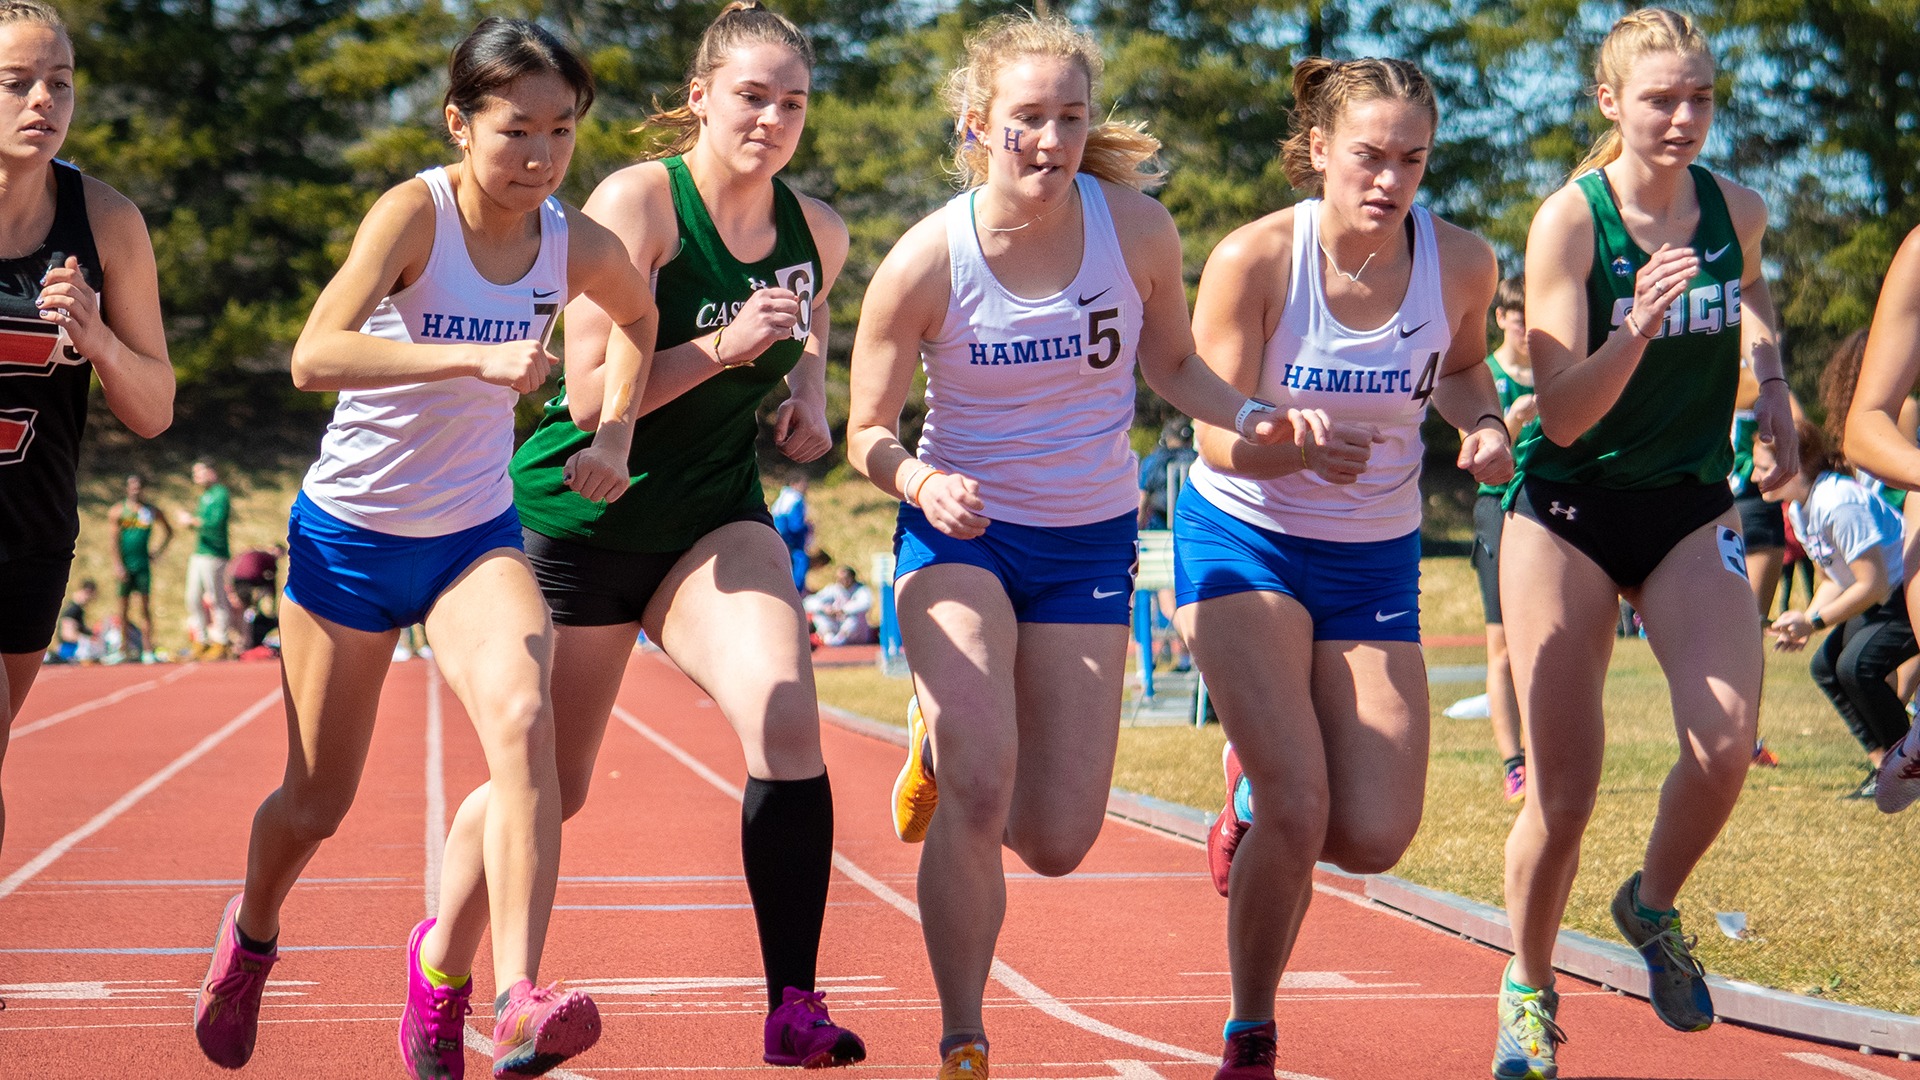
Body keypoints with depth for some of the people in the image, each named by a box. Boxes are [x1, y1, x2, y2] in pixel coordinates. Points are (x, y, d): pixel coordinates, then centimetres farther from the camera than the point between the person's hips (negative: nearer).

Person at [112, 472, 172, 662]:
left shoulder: (151, 511, 6)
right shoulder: (119, 511, 2)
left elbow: (169, 532, 19)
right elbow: (115, 540, -3)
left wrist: (159, 551, 7)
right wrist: (118, 565, -11)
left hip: (143, 564, 0)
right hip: (125, 565, 0)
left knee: (145, 608, -3)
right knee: (124, 608, 2)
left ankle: (147, 649, -5)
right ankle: (125, 647, 7)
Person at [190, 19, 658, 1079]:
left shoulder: (581, 248, -8)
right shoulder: (417, 212, -22)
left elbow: (638, 320, 18)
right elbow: (314, 356, -37)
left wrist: (613, 434, 3)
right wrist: (478, 357, -47)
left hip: (477, 537, 2)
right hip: (349, 533, -2)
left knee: (524, 720, -27)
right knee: (316, 802, 11)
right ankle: (250, 935, 45)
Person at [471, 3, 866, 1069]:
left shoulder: (816, 231, -1)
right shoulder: (637, 201, -17)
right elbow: (591, 393, -21)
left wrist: (808, 391, 4)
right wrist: (722, 347, -32)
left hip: (714, 520, 3)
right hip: (579, 519, -3)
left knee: (785, 715, -24)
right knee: (548, 787, 9)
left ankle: (794, 1009, -20)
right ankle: (441, 958, 38)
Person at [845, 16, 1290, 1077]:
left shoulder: (1136, 228, -10)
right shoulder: (926, 261, -16)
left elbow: (1171, 363, 8)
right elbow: (867, 433, -5)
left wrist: (1251, 417, -12)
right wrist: (921, 481, -27)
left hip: (1090, 541, 3)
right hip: (960, 528, -3)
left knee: (1056, 842, 1)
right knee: (980, 787, -23)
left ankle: (947, 746, 36)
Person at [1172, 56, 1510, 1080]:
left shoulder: (1462, 263, -9)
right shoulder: (1254, 258, -18)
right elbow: (1217, 432, -16)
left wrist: (1484, 427, -9)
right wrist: (1298, 445, -38)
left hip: (1374, 560, 3)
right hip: (1245, 539, -3)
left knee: (1373, 839, -6)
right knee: (1299, 812, -19)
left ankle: (1255, 781, 30)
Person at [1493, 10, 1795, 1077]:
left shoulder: (1737, 209, -2)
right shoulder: (1569, 219, -14)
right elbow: (1563, 413, -19)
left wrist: (1770, 379, 11)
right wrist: (1638, 327, -34)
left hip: (1691, 507, 3)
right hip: (1568, 514, -3)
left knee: (1727, 739, -19)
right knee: (1564, 789, -5)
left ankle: (1654, 906, 11)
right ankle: (1529, 988, 20)